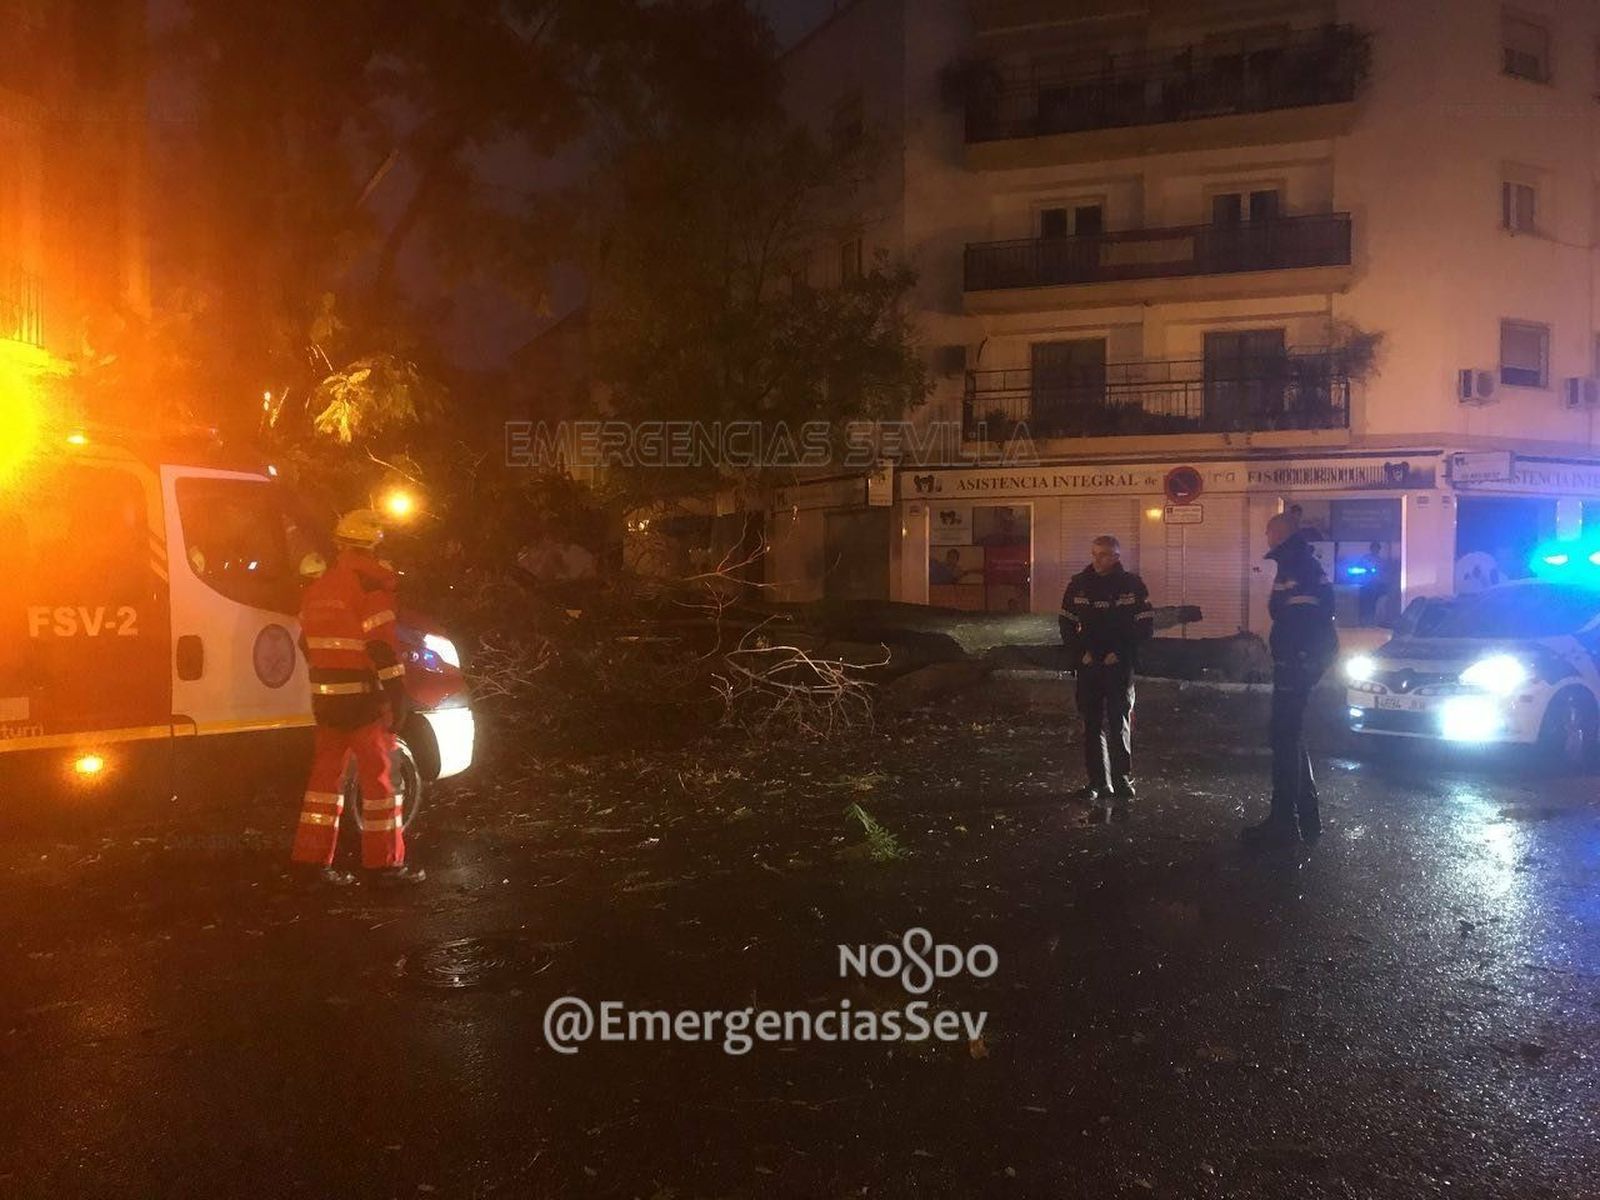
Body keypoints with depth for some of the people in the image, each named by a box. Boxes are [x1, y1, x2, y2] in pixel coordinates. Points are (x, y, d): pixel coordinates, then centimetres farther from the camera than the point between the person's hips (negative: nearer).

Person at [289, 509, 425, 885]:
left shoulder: (318, 586, 13)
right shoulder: (370, 583, -12)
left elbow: (307, 642, 19)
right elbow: (382, 643, -19)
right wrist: (397, 692, -17)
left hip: (325, 694, 8)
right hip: (361, 695, -8)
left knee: (327, 771, 14)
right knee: (378, 775, -1)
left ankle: (313, 854, 16)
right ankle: (386, 861, 2)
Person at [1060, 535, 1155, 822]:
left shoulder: (1132, 585, -3)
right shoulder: (1078, 584, 5)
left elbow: (1145, 626, -2)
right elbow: (1067, 624, 11)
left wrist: (1120, 654, -9)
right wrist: (1081, 653, -2)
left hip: (1119, 667, -3)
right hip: (1089, 666, 3)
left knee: (1119, 728, -6)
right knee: (1093, 728, 5)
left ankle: (1122, 791, -3)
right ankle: (1100, 788, 11)